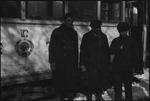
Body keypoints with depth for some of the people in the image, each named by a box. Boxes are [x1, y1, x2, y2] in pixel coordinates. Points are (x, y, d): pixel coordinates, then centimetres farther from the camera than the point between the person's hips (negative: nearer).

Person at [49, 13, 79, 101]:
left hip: (72, 63, 3)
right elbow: (52, 47, -1)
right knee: (60, 83, 1)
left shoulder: (74, 33, 15)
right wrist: (52, 61, -9)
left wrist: (76, 62, 11)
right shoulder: (57, 32, 3)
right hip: (59, 63, -3)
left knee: (72, 82, -1)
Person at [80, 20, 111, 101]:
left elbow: (107, 50, 16)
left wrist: (108, 63, 11)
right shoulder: (86, 37, 1)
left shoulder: (103, 36, 12)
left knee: (101, 81, 5)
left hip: (102, 65, 4)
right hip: (90, 65, -4)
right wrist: (82, 64, -8)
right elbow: (83, 51, -1)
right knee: (91, 83, -5)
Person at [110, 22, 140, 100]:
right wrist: (119, 48, -19)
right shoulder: (115, 41, 9)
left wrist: (135, 64, -5)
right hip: (117, 67, 1)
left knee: (128, 85, 4)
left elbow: (136, 53, 4)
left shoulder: (132, 41, 5)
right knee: (117, 86, 5)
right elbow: (111, 51, -2)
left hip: (128, 68, -1)